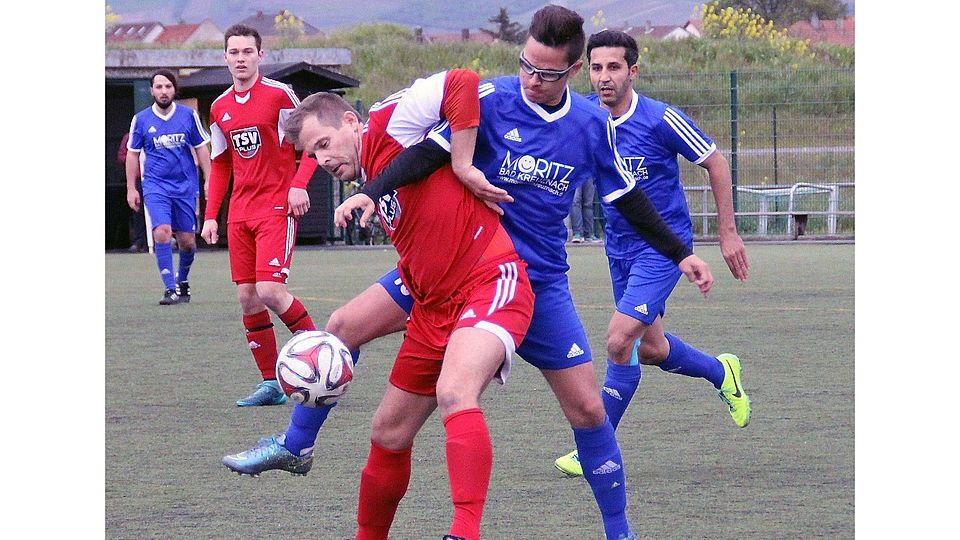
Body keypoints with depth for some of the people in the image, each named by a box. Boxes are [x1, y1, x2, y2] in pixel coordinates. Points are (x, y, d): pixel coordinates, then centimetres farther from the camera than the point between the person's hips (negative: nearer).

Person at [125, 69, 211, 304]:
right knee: (162, 232, -19)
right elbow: (132, 154, 9)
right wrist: (131, 188, 5)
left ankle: (182, 279, 31)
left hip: (186, 186, 1)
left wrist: (209, 181, 3)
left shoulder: (189, 116, 2)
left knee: (187, 240, 4)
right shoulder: (141, 120, 1)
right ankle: (170, 289, -15)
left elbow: (201, 149, 9)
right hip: (155, 186, -1)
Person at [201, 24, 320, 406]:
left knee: (269, 290, -19)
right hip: (240, 213, 6)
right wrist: (211, 215, 13)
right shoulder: (219, 108, 11)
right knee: (247, 299, 3)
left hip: (277, 208, -6)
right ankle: (270, 385, 9)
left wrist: (299, 184, -17)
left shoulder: (279, 95, -7)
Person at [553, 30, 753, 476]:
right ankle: (721, 373, 46)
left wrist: (728, 233, -4)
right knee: (649, 349, 16)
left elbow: (716, 164, -6)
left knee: (620, 340, -17)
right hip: (619, 248, 6)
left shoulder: (661, 120, -18)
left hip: (663, 243, -6)